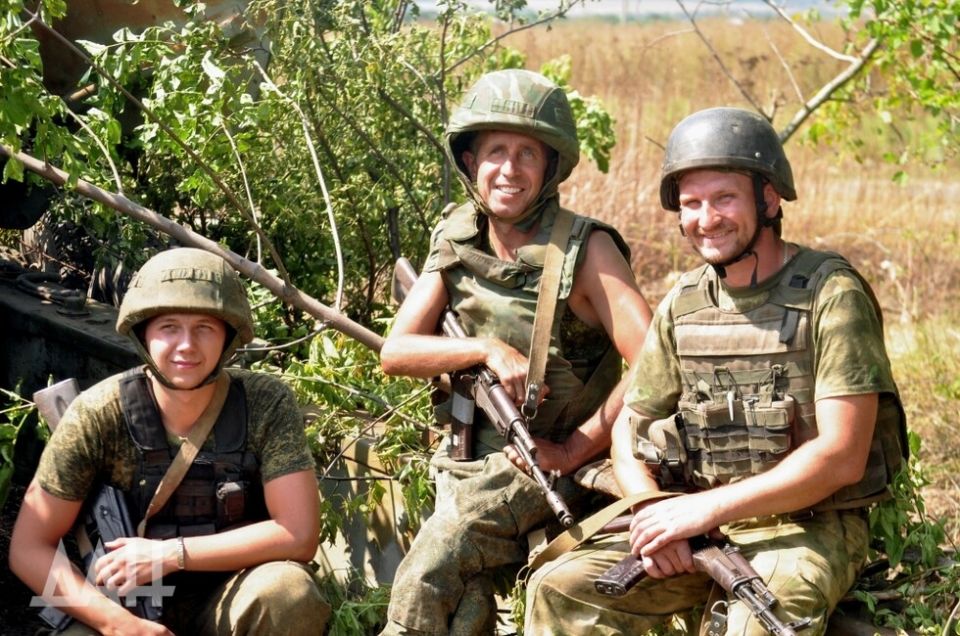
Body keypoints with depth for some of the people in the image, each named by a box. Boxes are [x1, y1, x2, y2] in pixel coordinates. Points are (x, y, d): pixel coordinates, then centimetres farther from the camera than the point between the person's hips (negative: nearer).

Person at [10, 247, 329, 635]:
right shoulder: (99, 414, -15)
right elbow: (29, 548, -12)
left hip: (234, 602, 2)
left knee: (287, 590, -31)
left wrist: (171, 554, -22)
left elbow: (299, 535, -18)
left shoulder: (267, 404, -15)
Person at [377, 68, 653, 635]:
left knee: (431, 573, -22)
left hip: (549, 465, -5)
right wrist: (488, 349, -18)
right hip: (471, 458, 5)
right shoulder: (457, 241, 4)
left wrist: (573, 449, -17)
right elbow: (395, 352, -2)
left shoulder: (585, 249, -12)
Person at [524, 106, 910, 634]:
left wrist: (707, 507, -19)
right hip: (696, 522, 5)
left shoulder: (831, 295, -9)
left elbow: (842, 457, -16)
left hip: (808, 525, -5)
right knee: (560, 590, -15)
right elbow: (630, 429, 12)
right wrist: (651, 510, -10)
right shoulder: (682, 305, 9)